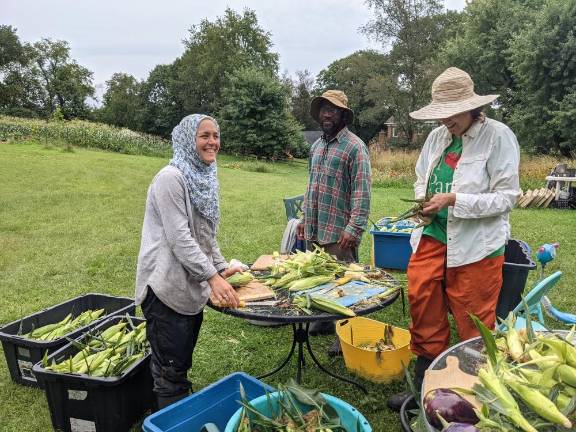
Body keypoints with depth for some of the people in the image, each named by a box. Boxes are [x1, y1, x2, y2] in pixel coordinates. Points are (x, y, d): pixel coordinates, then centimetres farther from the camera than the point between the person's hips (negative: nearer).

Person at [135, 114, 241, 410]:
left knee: (183, 364, 22)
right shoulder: (171, 178, -17)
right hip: (166, 287, -8)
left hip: (192, 285, 9)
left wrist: (221, 268, 9)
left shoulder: (204, 178, 10)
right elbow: (179, 238, -22)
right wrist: (212, 277, -23)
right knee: (170, 371, 4)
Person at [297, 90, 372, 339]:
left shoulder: (355, 147, -9)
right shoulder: (316, 146, 15)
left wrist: (354, 228, -21)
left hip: (339, 232, -7)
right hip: (314, 229, 7)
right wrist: (304, 218, 17)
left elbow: (362, 191, -15)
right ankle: (323, 322, 33)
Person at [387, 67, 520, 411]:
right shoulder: (437, 137, 8)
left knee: (473, 323, 8)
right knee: (423, 306, 6)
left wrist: (453, 199, -20)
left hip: (476, 245, -5)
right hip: (433, 237, 5)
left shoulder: (498, 136, -9)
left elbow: (507, 197, -12)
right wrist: (423, 200, -2)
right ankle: (424, 385, 25)